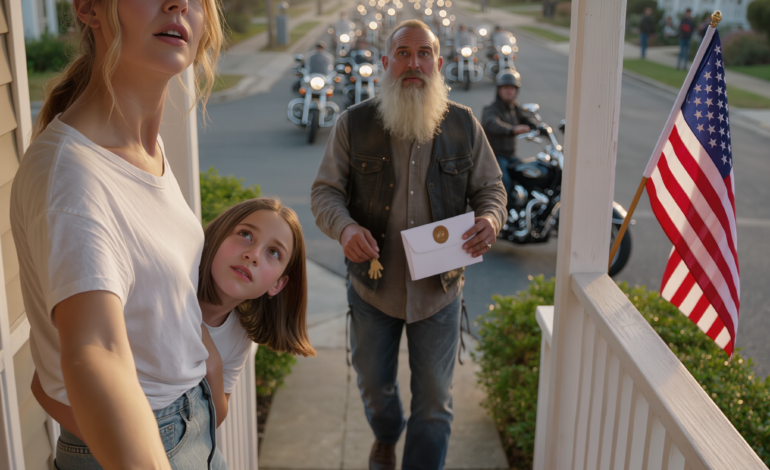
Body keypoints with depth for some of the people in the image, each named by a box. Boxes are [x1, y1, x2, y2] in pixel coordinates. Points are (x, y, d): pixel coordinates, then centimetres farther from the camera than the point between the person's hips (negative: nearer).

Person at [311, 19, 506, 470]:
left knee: (435, 404, 8)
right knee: (375, 386, 22)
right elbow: (325, 191, -3)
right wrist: (345, 227, -25)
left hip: (439, 290, 0)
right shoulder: (354, 124, -5)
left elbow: (491, 187, 5)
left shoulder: (464, 124, -2)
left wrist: (491, 219, -18)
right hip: (373, 287, 1)